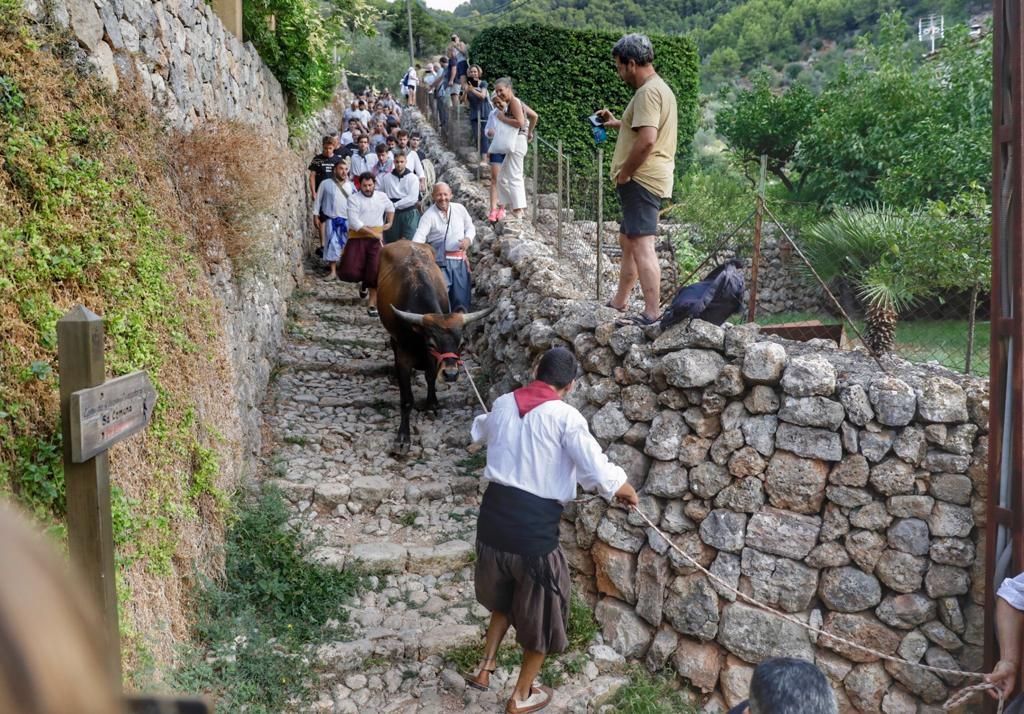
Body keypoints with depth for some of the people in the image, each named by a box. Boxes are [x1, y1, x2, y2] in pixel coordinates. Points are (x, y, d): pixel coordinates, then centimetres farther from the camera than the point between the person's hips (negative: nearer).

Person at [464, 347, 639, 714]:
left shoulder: (504, 404, 5)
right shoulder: (565, 416, -13)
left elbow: (479, 431, 28)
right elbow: (599, 472, -18)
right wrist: (626, 490, 3)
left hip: (492, 519, 6)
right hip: (534, 529, -5)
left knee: (503, 597, 33)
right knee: (541, 613, 18)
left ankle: (485, 666, 34)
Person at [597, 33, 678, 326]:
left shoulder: (648, 92, -16)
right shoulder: (658, 88, 18)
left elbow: (647, 140, -26)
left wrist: (623, 173, -16)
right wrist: (617, 123, 23)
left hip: (641, 180, -11)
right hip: (645, 179, 11)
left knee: (642, 245, -12)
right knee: (627, 240, 19)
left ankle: (652, 314, -13)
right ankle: (619, 301, 31)